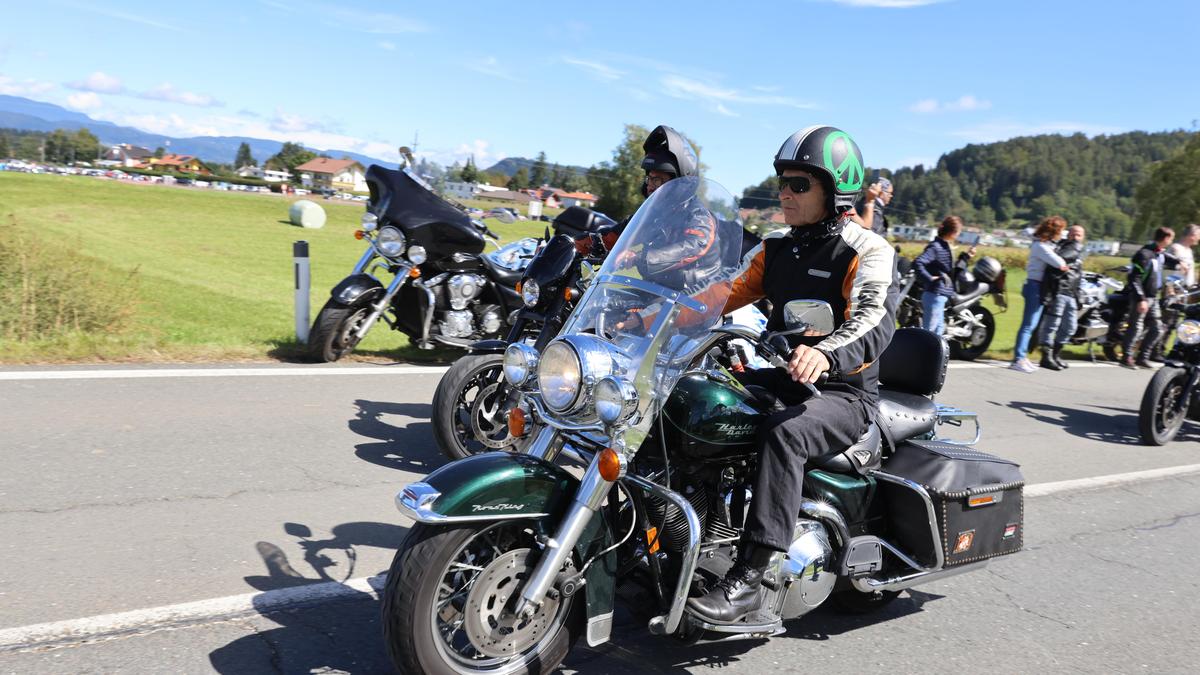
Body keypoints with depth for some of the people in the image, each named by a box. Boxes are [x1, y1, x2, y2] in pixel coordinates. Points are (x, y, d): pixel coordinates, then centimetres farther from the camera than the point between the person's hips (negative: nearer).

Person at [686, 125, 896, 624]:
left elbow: (873, 322, -26)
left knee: (783, 434, -37)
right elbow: (735, 293, 9)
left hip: (844, 393, -7)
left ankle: (747, 578, -35)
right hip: (783, 378, 7)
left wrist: (825, 354, -48)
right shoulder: (779, 249, 13)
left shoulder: (867, 250, -10)